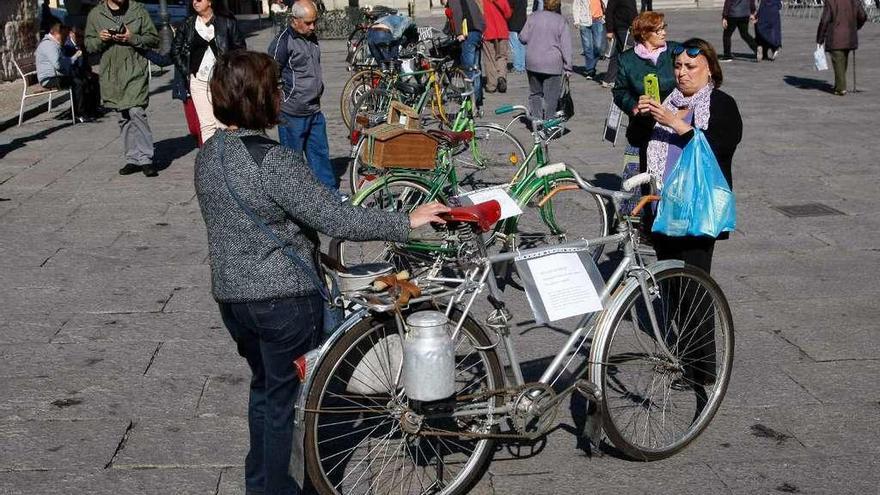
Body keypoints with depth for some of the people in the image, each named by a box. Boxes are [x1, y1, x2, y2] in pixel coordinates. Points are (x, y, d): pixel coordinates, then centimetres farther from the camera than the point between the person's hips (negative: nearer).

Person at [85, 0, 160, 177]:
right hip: (111, 75, 3)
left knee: (137, 112, -15)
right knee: (124, 119, 9)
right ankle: (133, 159, 18)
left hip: (135, 72, -3)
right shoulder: (95, 14, 8)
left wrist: (133, 39, -12)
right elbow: (89, 44, 13)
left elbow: (153, 39, 4)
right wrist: (100, 39, -9)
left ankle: (145, 159, -9)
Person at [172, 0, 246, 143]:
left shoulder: (227, 22, 0)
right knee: (206, 124, 0)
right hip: (198, 81, 2)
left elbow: (240, 47, 4)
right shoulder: (188, 24, 8)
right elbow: (175, 50, 17)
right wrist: (187, 71, 7)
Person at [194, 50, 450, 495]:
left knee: (262, 385, 24)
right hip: (283, 298, -7)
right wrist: (407, 221, -17)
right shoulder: (274, 162, -24)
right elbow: (338, 219, -25)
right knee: (283, 396, 10)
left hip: (229, 293, 8)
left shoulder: (208, 155, 1)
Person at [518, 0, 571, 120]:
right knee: (551, 97, 4)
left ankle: (535, 118, 15)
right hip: (553, 65, -3)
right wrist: (568, 68, -3)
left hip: (533, 63, 3)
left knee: (535, 93, 16)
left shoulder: (533, 17, 0)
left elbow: (523, 38, 0)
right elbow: (566, 46, -7)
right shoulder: (561, 21, -6)